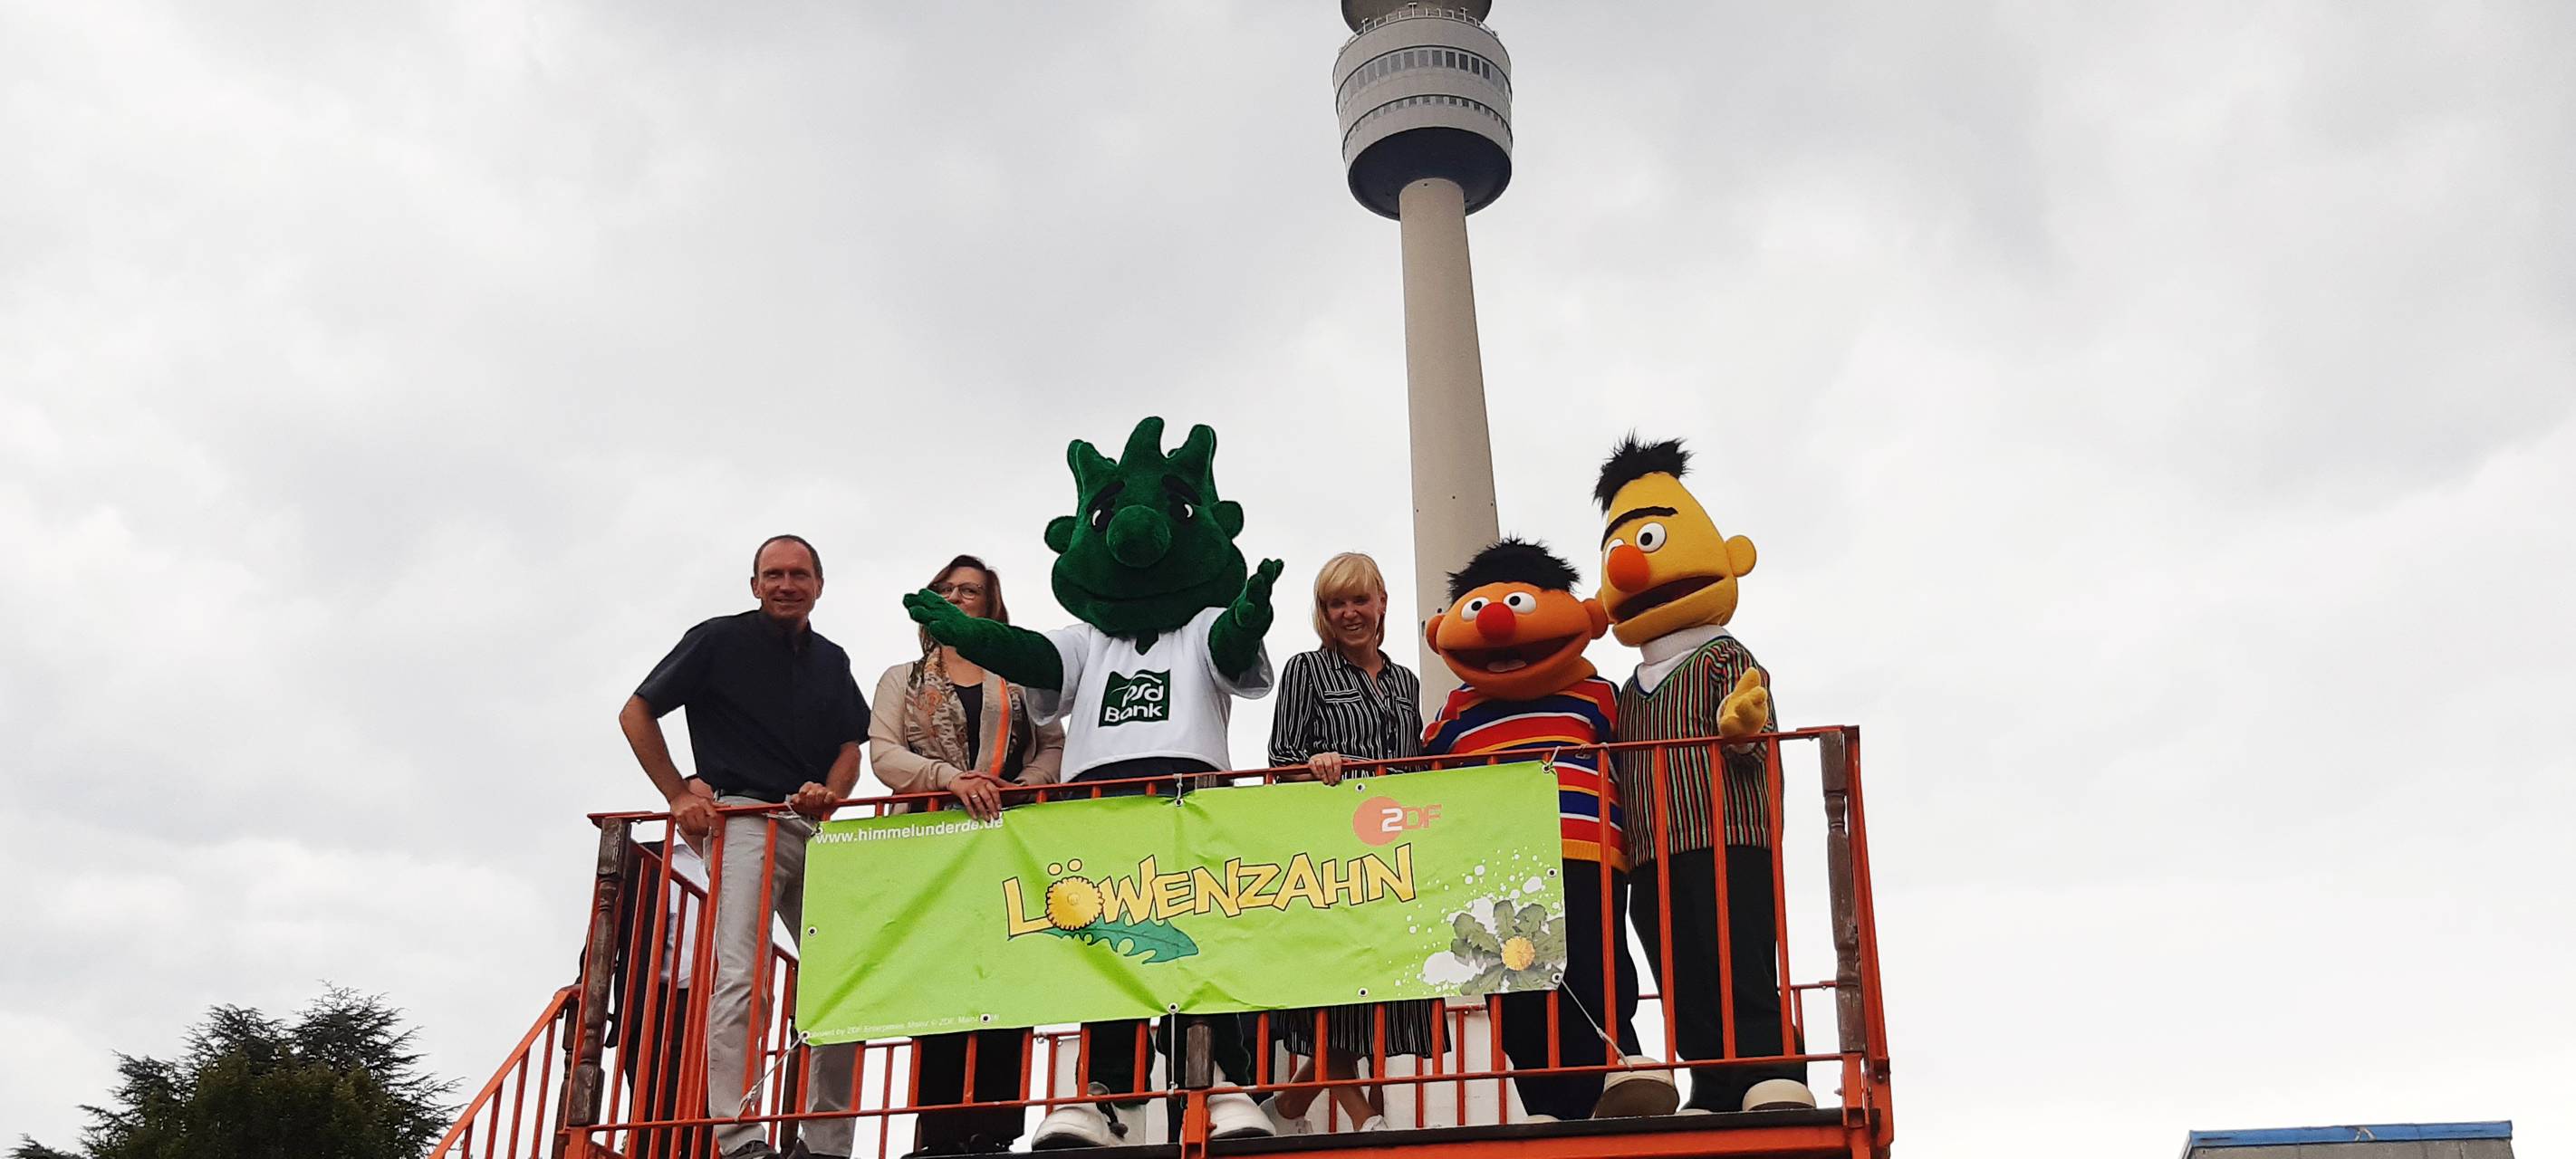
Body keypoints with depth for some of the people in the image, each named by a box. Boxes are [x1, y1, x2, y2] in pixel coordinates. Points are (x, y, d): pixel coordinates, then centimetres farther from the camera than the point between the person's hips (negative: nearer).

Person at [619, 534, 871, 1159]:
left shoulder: (832, 661, 18)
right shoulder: (719, 640, 3)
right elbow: (636, 714, 5)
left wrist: (830, 793, -5)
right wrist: (679, 796, -3)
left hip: (817, 829, 6)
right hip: (743, 819, -6)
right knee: (741, 975, -20)